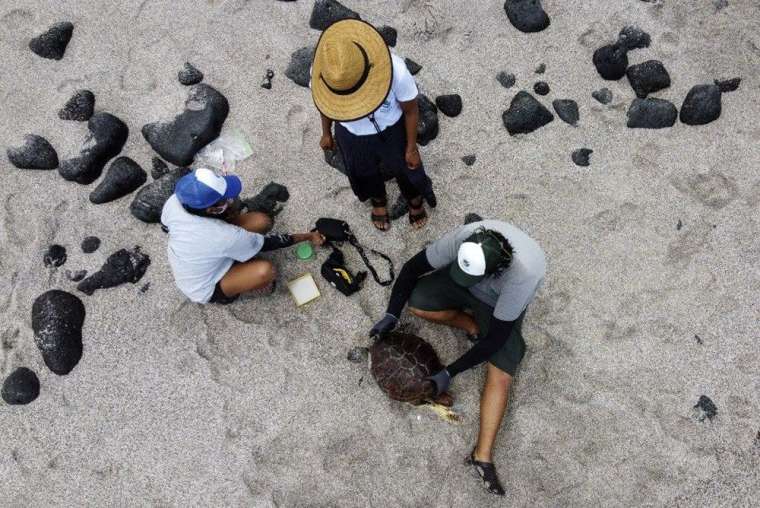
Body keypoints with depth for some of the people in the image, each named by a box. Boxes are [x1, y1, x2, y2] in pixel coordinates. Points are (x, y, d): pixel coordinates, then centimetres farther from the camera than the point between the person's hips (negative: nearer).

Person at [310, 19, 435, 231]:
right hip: (350, 134, 2)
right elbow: (325, 102, -7)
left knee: (404, 167, 25)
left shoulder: (395, 70, -39)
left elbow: (411, 110, -19)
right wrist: (326, 133, 9)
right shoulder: (322, 70, -32)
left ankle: (414, 198, 61)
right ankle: (378, 199, 65)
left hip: (391, 130, -2)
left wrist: (411, 148, -7)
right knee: (364, 171, 29)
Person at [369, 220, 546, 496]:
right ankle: (475, 326, 1)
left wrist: (450, 373, -28)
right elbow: (413, 267, -18)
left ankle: (483, 456, -8)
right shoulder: (463, 237, -35)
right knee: (416, 303, -20)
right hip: (468, 287, 4)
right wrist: (392, 315, -21)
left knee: (500, 377, -17)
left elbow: (497, 338, -31)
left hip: (502, 305, -3)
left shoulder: (521, 274, -43)